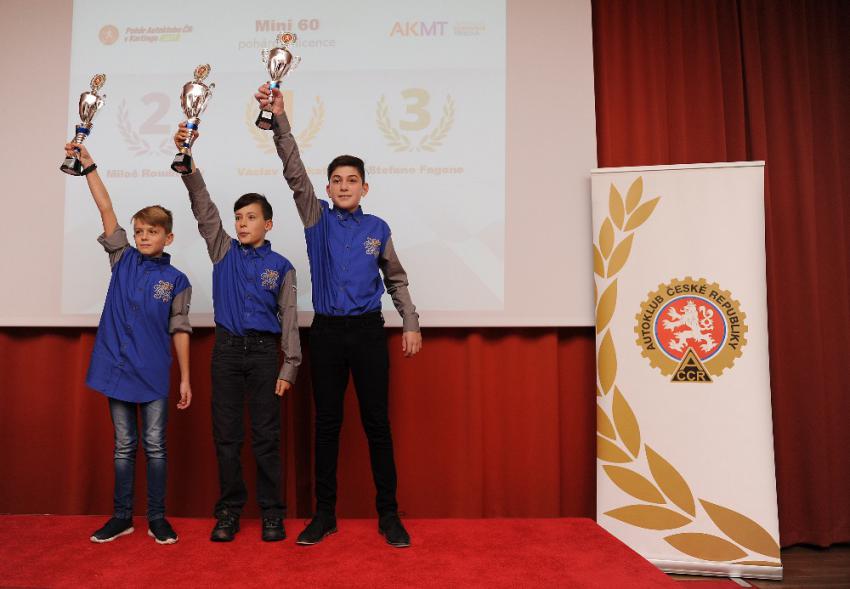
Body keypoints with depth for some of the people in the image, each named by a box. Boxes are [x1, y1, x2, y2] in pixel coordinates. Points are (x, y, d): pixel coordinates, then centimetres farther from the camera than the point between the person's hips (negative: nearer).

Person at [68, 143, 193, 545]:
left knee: (155, 446, 5)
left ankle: (157, 518, 17)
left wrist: (185, 378, -1)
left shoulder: (177, 280, 0)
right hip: (117, 366, 2)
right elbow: (106, 211, -1)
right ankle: (122, 517, 23)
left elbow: (180, 331, 1)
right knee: (124, 446, 11)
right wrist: (88, 167, -7)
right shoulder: (123, 260, 6)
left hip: (154, 372, -2)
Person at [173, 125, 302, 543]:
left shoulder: (281, 267, 4)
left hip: (264, 352, -2)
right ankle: (229, 510, 19)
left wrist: (289, 366, -4)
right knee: (226, 435, 6)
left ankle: (272, 512, 14)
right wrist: (187, 162, -13)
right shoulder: (224, 252, 9)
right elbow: (203, 208, -2)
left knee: (266, 436, 3)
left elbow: (290, 319, 2)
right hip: (227, 350, 2)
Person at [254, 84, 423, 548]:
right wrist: (279, 119, -16)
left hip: (369, 332, 0)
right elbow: (295, 173, -6)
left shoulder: (377, 228, 6)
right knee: (327, 424, 7)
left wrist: (410, 323, 6)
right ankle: (325, 513, 20)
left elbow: (396, 278, 14)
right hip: (327, 332, 1)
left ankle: (388, 514, 14)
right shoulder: (318, 219, 5)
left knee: (377, 423, 3)